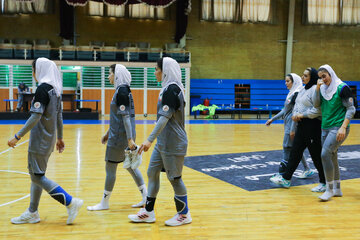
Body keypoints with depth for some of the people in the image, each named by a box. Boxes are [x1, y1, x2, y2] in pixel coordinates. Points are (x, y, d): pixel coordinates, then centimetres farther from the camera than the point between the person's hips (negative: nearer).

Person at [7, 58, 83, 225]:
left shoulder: (42, 88, -16)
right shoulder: (55, 89, 10)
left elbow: (35, 117, -22)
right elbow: (59, 116, 15)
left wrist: (17, 136, -20)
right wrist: (60, 138, 22)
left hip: (40, 140, -9)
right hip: (49, 140, 9)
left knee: (37, 176, -4)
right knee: (37, 175, 15)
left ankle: (70, 202, -7)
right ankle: (32, 213, 23)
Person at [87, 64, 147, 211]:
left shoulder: (122, 90, -15)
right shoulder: (122, 90, 15)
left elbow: (126, 116, -21)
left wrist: (130, 138, -24)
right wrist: (109, 133, 25)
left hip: (120, 136, -10)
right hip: (118, 134, 10)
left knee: (110, 167, 1)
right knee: (130, 166, 14)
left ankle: (104, 203, 12)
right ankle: (145, 198, 19)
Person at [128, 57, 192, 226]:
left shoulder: (172, 88, -17)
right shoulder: (168, 88, 13)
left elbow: (165, 117, -24)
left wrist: (150, 139, -27)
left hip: (173, 144, -10)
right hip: (163, 142, 10)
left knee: (174, 177, 1)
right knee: (152, 172, 12)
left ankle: (184, 214, 17)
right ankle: (148, 212, 22)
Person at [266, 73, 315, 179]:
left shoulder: (297, 94, -14)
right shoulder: (291, 93, 15)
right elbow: (284, 110, 21)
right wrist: (272, 119, 21)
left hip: (292, 125, -10)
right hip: (288, 125, 10)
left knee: (287, 148, -4)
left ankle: (282, 173, 2)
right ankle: (307, 170, 21)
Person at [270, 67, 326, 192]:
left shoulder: (315, 90, -14)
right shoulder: (303, 90, 15)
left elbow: (318, 110, -21)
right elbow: (297, 104, 20)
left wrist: (302, 115, -17)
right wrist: (294, 114, 0)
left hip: (312, 126, -9)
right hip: (302, 125, 9)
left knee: (316, 155, 0)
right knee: (295, 152, 11)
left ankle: (324, 183, 14)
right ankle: (286, 179, 17)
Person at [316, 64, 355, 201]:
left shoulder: (342, 88, -8)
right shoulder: (323, 89, 12)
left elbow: (351, 109, -10)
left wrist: (343, 127, -19)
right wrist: (317, 88, -4)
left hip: (338, 128, -7)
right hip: (325, 128, 7)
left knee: (325, 154, -18)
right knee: (332, 158, 11)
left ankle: (330, 190, -8)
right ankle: (337, 190, 22)